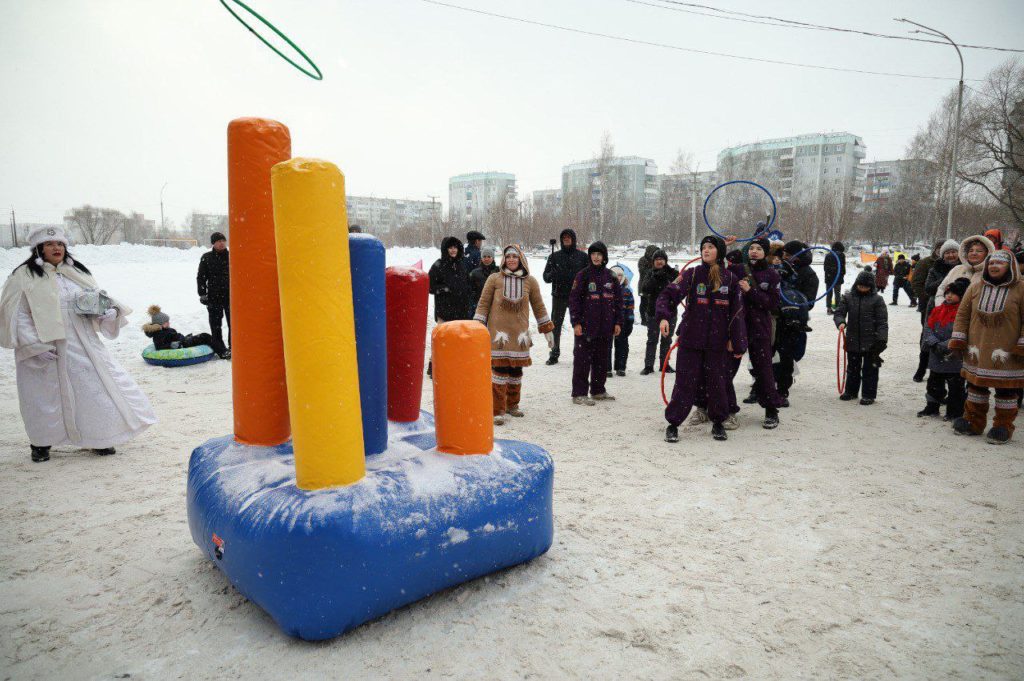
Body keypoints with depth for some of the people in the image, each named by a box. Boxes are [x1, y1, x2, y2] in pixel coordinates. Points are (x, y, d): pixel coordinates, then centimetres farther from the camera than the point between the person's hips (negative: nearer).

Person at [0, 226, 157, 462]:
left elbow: (99, 300, 19)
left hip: (83, 347, 4)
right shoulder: (24, 276, -3)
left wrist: (111, 312, -4)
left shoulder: (78, 272, 13)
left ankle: (99, 439, 21)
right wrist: (34, 346, -16)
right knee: (46, 397, 6)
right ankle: (41, 443, 29)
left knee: (98, 387, 4)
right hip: (45, 350, -4)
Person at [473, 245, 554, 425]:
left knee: (516, 370, 9)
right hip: (498, 331, -3)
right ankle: (498, 410, -1)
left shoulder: (530, 281, 6)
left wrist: (547, 330, 13)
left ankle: (512, 404, 27)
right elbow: (483, 304, 3)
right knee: (499, 369, -7)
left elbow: (538, 306, 13)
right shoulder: (494, 279, 0)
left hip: (520, 333, 3)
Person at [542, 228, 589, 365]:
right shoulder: (554, 256, 7)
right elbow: (546, 276, 5)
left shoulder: (582, 256, 4)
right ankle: (554, 354, 12)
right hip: (559, 296, 1)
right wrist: (552, 275, -17)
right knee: (555, 325, 4)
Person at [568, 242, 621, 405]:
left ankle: (598, 390, 25)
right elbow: (574, 299, -6)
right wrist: (576, 322, -12)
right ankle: (579, 393, 2)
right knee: (582, 360, -3)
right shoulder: (583, 275, -3)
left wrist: (618, 322, 10)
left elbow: (618, 300, 15)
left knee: (602, 359, 12)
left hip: (606, 327, 5)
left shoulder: (610, 276, 11)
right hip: (586, 325, -5)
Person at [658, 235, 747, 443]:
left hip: (718, 342, 2)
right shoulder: (692, 274, 0)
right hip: (690, 340, -1)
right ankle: (673, 424, 12)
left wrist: (738, 344, 4)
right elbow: (669, 294, -11)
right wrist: (663, 316, -29)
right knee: (685, 383, 0)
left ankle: (718, 422, 27)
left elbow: (736, 313, 6)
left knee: (717, 383, 7)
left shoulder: (730, 279, 5)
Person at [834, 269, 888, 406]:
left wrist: (882, 339, -11)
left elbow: (882, 321, -5)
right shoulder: (848, 297, 3)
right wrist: (840, 322, -19)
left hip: (871, 342, -3)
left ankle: (869, 395, 13)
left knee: (870, 369, 4)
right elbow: (839, 313, 4)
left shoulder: (877, 299, -5)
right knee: (852, 367, 16)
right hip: (852, 340, 3)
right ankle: (851, 391, 29)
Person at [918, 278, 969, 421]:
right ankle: (932, 408, 30)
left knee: (955, 387, 6)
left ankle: (955, 411, 18)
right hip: (936, 358, 6)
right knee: (934, 384, 16)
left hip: (955, 359, -5)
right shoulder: (938, 310, 7)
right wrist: (934, 343, -15)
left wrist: (944, 346, -23)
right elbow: (928, 328, 1)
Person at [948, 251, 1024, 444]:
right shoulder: (975, 288, 6)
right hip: (977, 352, 4)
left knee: (1006, 390, 5)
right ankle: (973, 422, 25)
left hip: (1006, 353, -3)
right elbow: (962, 315, 9)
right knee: (976, 386, 12)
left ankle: (1003, 427, 18)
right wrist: (958, 341, 3)